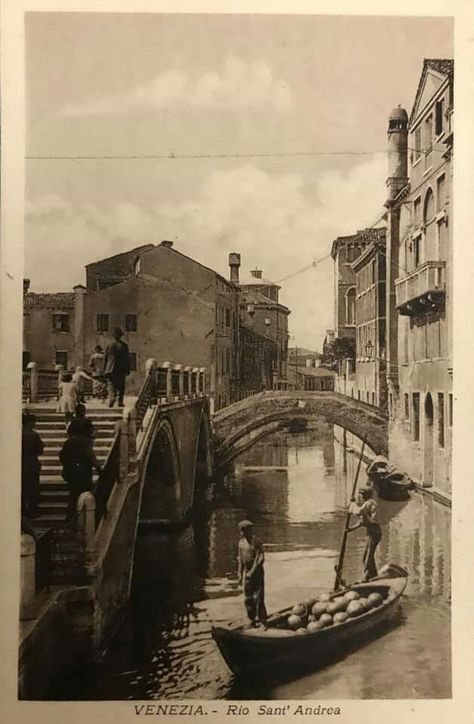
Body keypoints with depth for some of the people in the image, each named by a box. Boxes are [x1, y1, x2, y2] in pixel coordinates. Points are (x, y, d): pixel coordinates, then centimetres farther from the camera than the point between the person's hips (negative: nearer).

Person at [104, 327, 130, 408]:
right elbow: (127, 358, -1)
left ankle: (111, 400, -17)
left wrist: (105, 369, 12)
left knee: (111, 386, 2)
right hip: (121, 370, 0)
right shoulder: (124, 345, -3)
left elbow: (105, 358, 4)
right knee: (121, 387, 8)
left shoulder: (109, 345, 0)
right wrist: (127, 369, 6)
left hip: (111, 370, 0)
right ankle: (120, 402, 7)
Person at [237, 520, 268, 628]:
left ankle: (262, 620, 5)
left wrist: (252, 571, -19)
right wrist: (240, 574, 10)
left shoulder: (256, 542, -12)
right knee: (248, 599, 9)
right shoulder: (241, 542, 7)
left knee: (258, 598, -5)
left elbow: (261, 559, -16)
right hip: (246, 572, 6)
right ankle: (253, 620, 22)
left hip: (257, 572, -6)